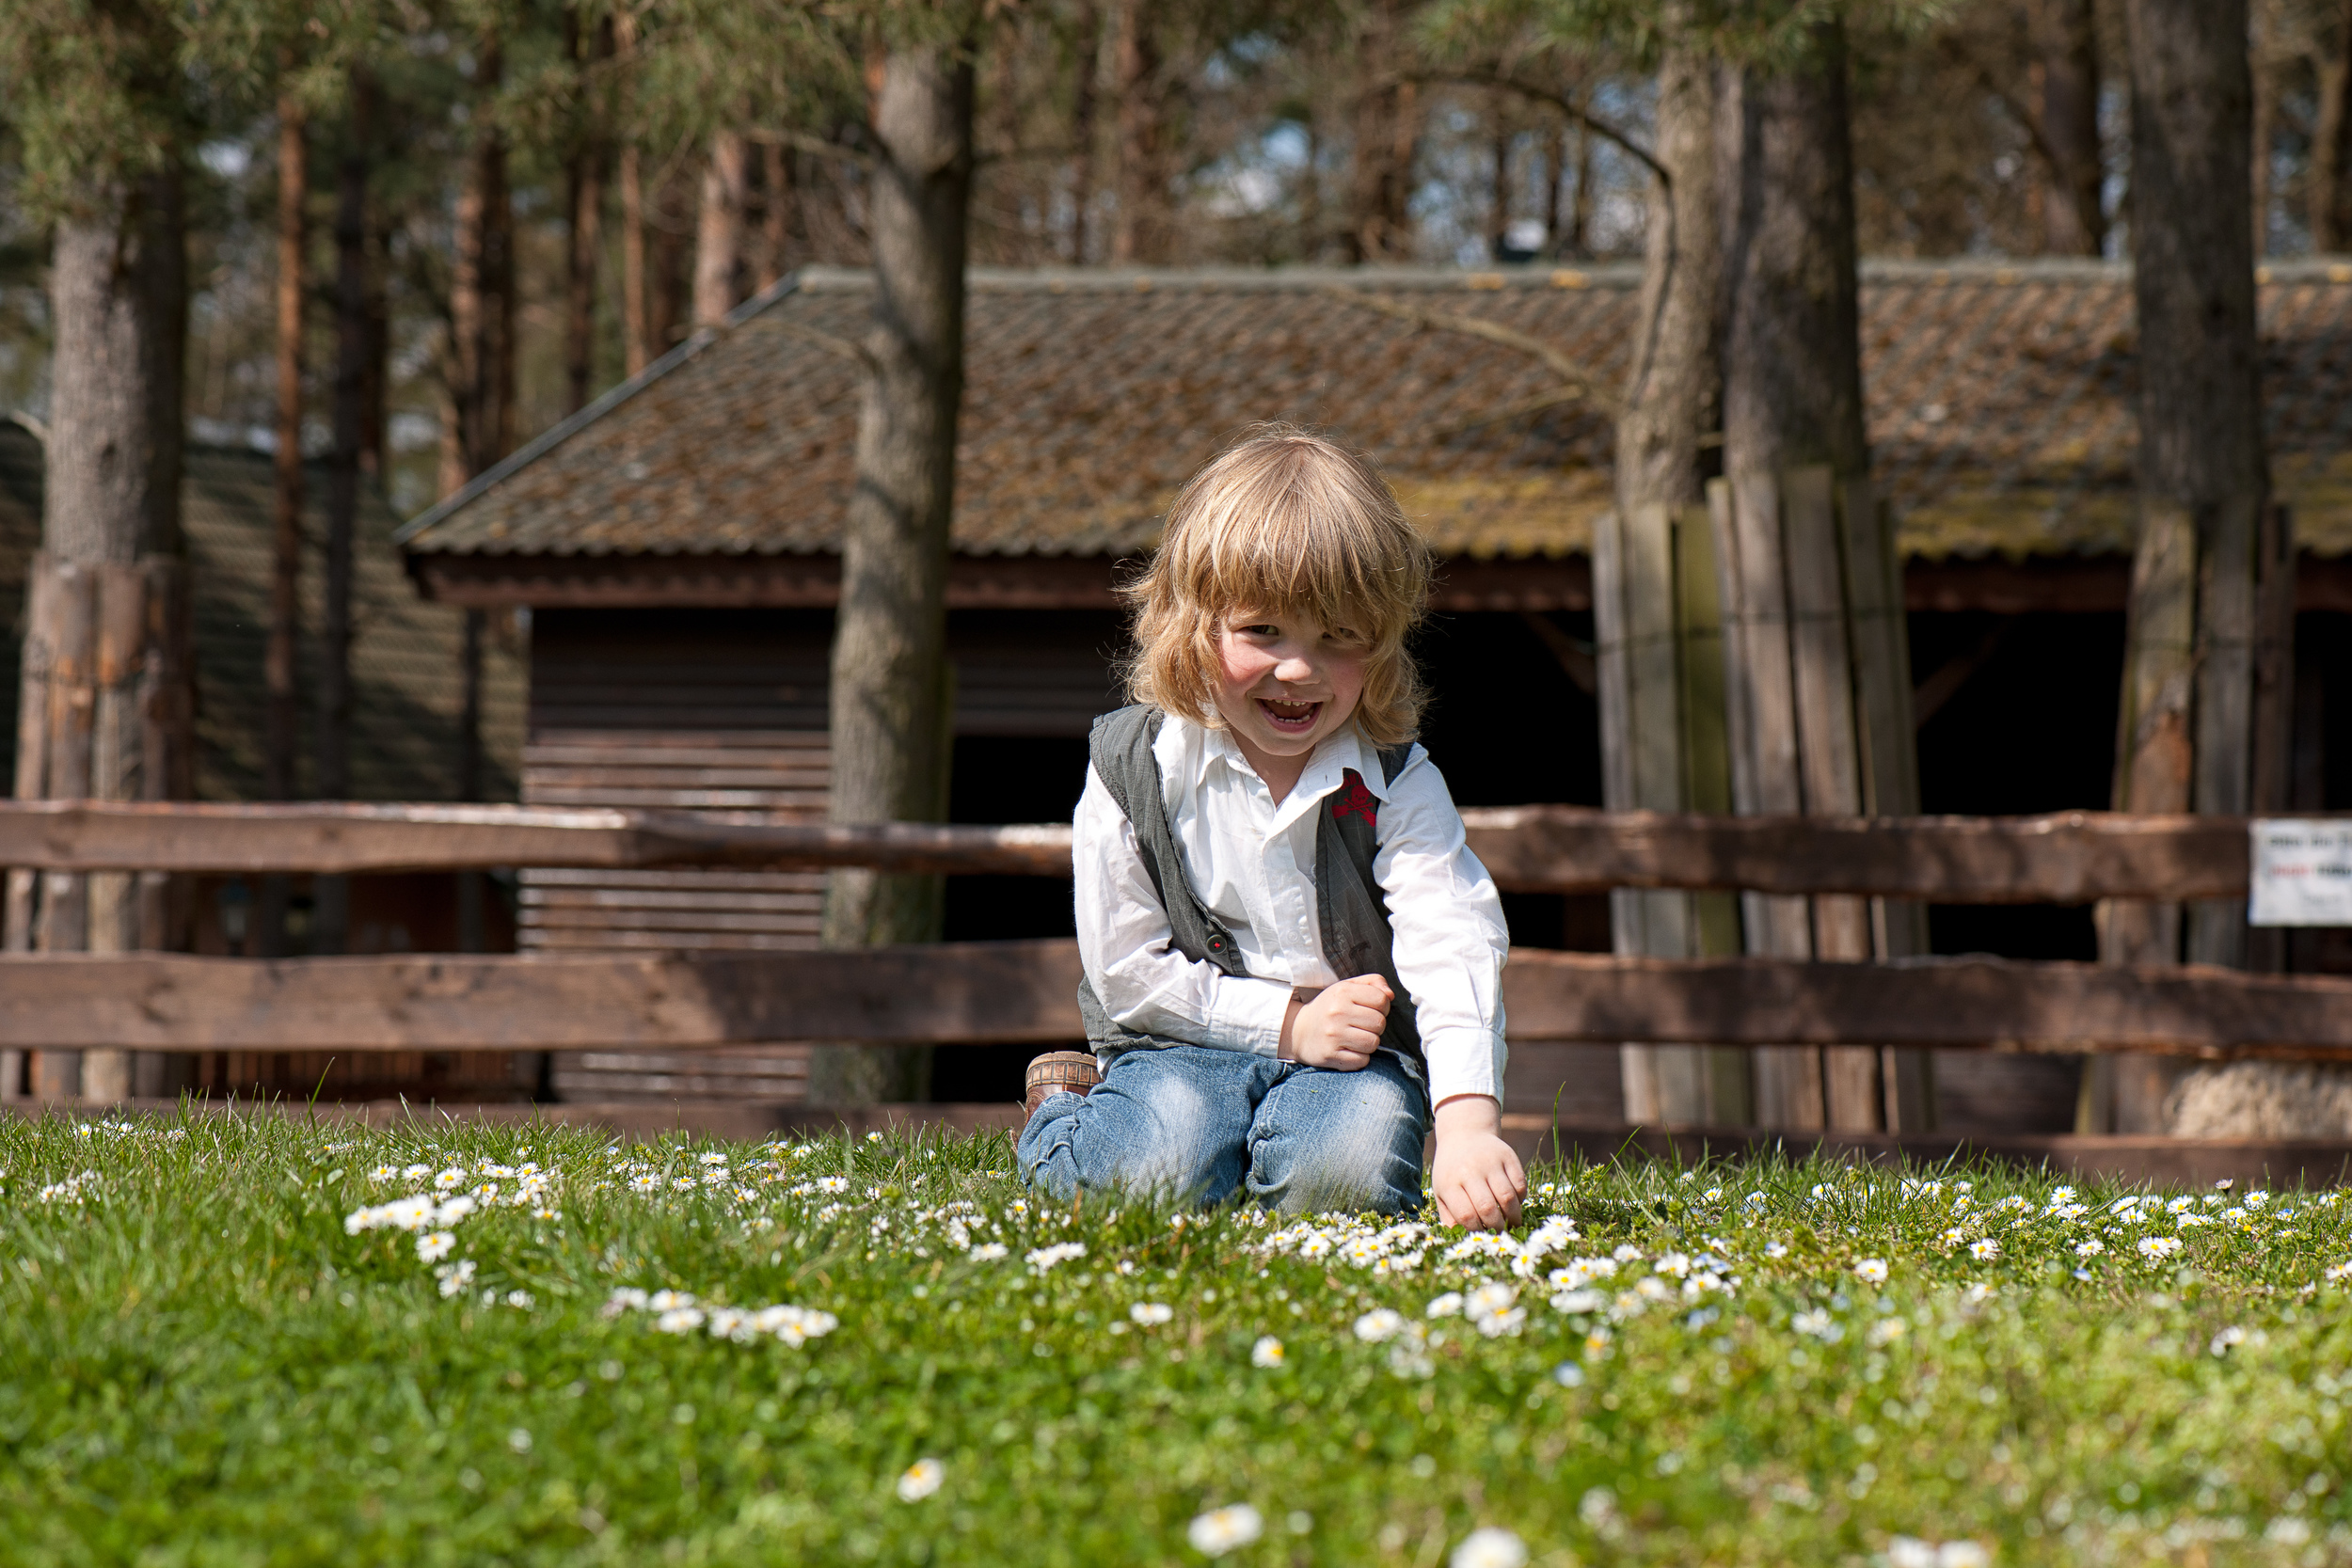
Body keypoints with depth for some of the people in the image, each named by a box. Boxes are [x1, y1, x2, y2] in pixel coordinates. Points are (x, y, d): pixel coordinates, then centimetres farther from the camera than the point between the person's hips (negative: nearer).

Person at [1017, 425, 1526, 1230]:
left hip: (1354, 1055, 1)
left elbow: (1453, 952, -21)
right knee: (1168, 1166, -31)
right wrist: (1289, 1021, -14)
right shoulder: (1133, 770, -7)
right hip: (1182, 1047, 0)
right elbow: (1124, 969, -6)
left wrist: (1468, 1127, -38)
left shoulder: (1396, 786, -7)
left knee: (1352, 1164, -32)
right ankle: (1060, 1118, 5)